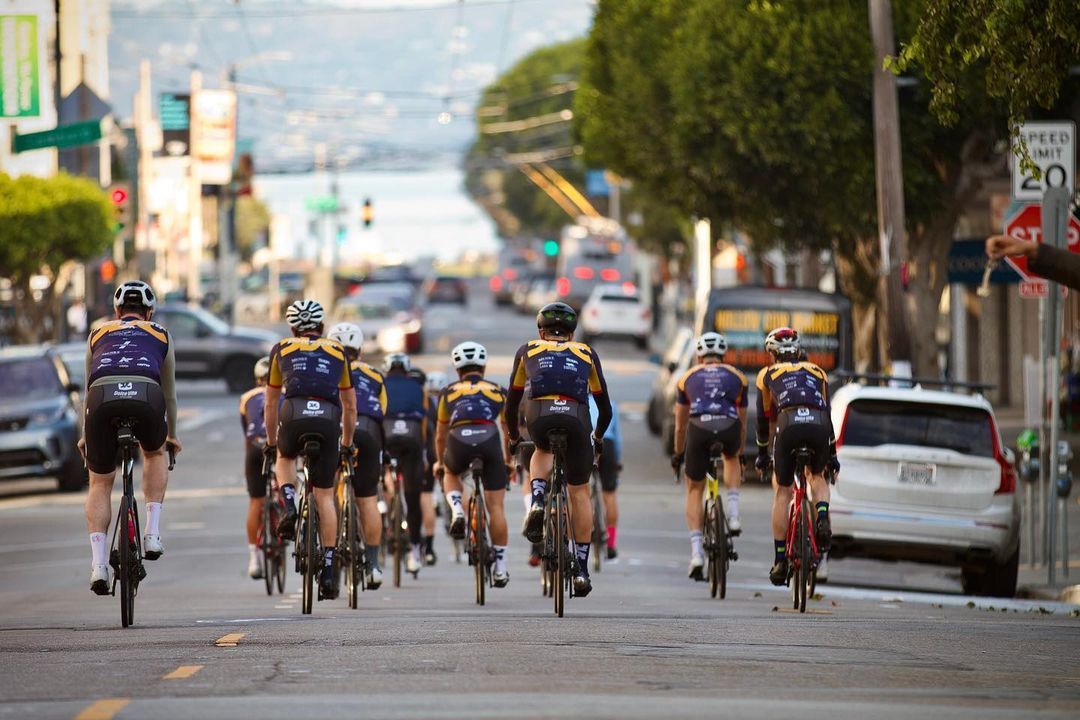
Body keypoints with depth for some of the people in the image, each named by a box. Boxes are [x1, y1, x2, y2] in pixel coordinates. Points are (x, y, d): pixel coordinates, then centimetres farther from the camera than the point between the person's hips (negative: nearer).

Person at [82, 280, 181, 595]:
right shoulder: (160, 336, 31)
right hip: (146, 397, 0)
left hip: (103, 399, 0)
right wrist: (172, 435, 52)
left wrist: (84, 435, 52)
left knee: (100, 483, 15)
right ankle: (153, 532, 19)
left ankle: (98, 565, 2)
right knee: (155, 454, 32)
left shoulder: (98, 335, 33)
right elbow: (169, 392, 38)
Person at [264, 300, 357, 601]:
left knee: (285, 458, 33)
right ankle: (328, 570, 4)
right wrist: (347, 444, 43)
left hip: (294, 416, -1)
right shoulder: (337, 352, 26)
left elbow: (271, 402, 29)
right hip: (328, 420, 1)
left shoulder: (281, 349, 24)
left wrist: (271, 442, 40)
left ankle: (289, 508, 5)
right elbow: (350, 405, 31)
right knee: (325, 496, 8)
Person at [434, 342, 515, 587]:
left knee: (450, 473, 36)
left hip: (459, 441, 0)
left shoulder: (449, 392, 26)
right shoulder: (498, 391, 27)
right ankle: (500, 568, 9)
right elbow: (509, 432, 37)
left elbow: (441, 435, 35)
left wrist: (439, 462, 52)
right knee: (496, 507, 9)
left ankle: (457, 512, 9)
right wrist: (509, 461, 53)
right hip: (489, 440, 0)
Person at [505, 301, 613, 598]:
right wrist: (598, 437, 50)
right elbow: (605, 406, 33)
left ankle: (538, 501, 7)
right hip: (577, 419, 0)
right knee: (579, 491, 15)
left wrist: (513, 435, 48)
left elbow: (512, 402, 32)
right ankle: (582, 570, 13)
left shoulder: (528, 350, 28)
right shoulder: (586, 353, 29)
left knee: (543, 451, 35)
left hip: (539, 416, 0)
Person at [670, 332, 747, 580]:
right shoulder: (737, 377, 29)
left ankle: (696, 552, 3)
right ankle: (733, 514, 18)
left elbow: (680, 425, 33)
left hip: (699, 429, -1)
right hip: (729, 428, 1)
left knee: (694, 491, 16)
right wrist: (739, 453, 51)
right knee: (731, 459, 37)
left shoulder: (688, 378, 28)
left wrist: (678, 454, 47)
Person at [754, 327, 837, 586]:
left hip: (789, 425, -2)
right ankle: (822, 520, -1)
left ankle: (780, 560, 8)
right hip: (819, 427, 2)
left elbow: (763, 418, 31)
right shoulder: (817, 372, 32)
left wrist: (762, 454, 42)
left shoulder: (768, 374, 27)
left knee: (782, 490, 13)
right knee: (818, 477, 30)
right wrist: (832, 454, 42)